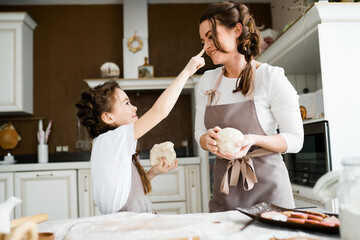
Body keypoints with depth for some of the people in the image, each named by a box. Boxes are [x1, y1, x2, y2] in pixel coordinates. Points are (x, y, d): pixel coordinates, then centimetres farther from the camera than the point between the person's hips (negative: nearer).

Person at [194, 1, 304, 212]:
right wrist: (208, 140, -13)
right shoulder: (207, 81, 5)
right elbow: (200, 132, 11)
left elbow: (295, 140, -7)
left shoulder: (271, 77, -10)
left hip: (267, 185, -3)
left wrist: (253, 139, -24)